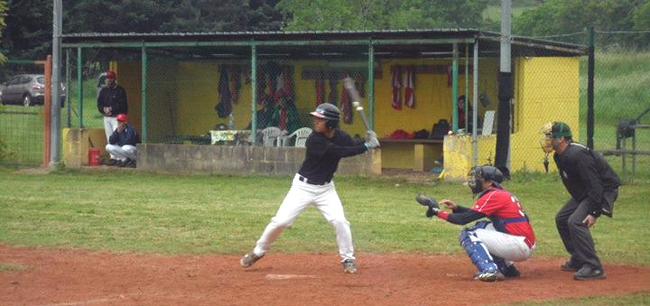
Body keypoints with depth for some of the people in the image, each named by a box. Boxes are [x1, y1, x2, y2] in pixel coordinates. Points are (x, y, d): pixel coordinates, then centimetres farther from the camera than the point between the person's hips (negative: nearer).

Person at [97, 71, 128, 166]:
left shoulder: (120, 90, -4)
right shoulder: (103, 90, 14)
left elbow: (122, 105, -11)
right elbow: (99, 104, 12)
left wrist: (111, 109, -15)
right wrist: (104, 109, -9)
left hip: (116, 117, -6)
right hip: (106, 118, 6)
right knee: (109, 138, 6)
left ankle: (118, 157, -17)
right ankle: (112, 157, 9)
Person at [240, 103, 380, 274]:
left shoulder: (341, 137, -5)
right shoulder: (315, 140, -23)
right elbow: (340, 152, -30)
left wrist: (367, 141, -25)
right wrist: (366, 146, -30)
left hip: (325, 189, 3)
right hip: (303, 187, -3)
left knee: (340, 221, -14)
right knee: (280, 221, -6)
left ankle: (348, 259, 4)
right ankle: (258, 252, 16)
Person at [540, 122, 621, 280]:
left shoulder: (577, 155, -28)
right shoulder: (560, 156, 4)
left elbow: (595, 185, -30)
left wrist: (594, 212, -33)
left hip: (605, 190, -11)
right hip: (584, 193, 11)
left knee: (576, 221, -25)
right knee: (562, 218, 16)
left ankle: (594, 268, -26)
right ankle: (578, 261, 25)